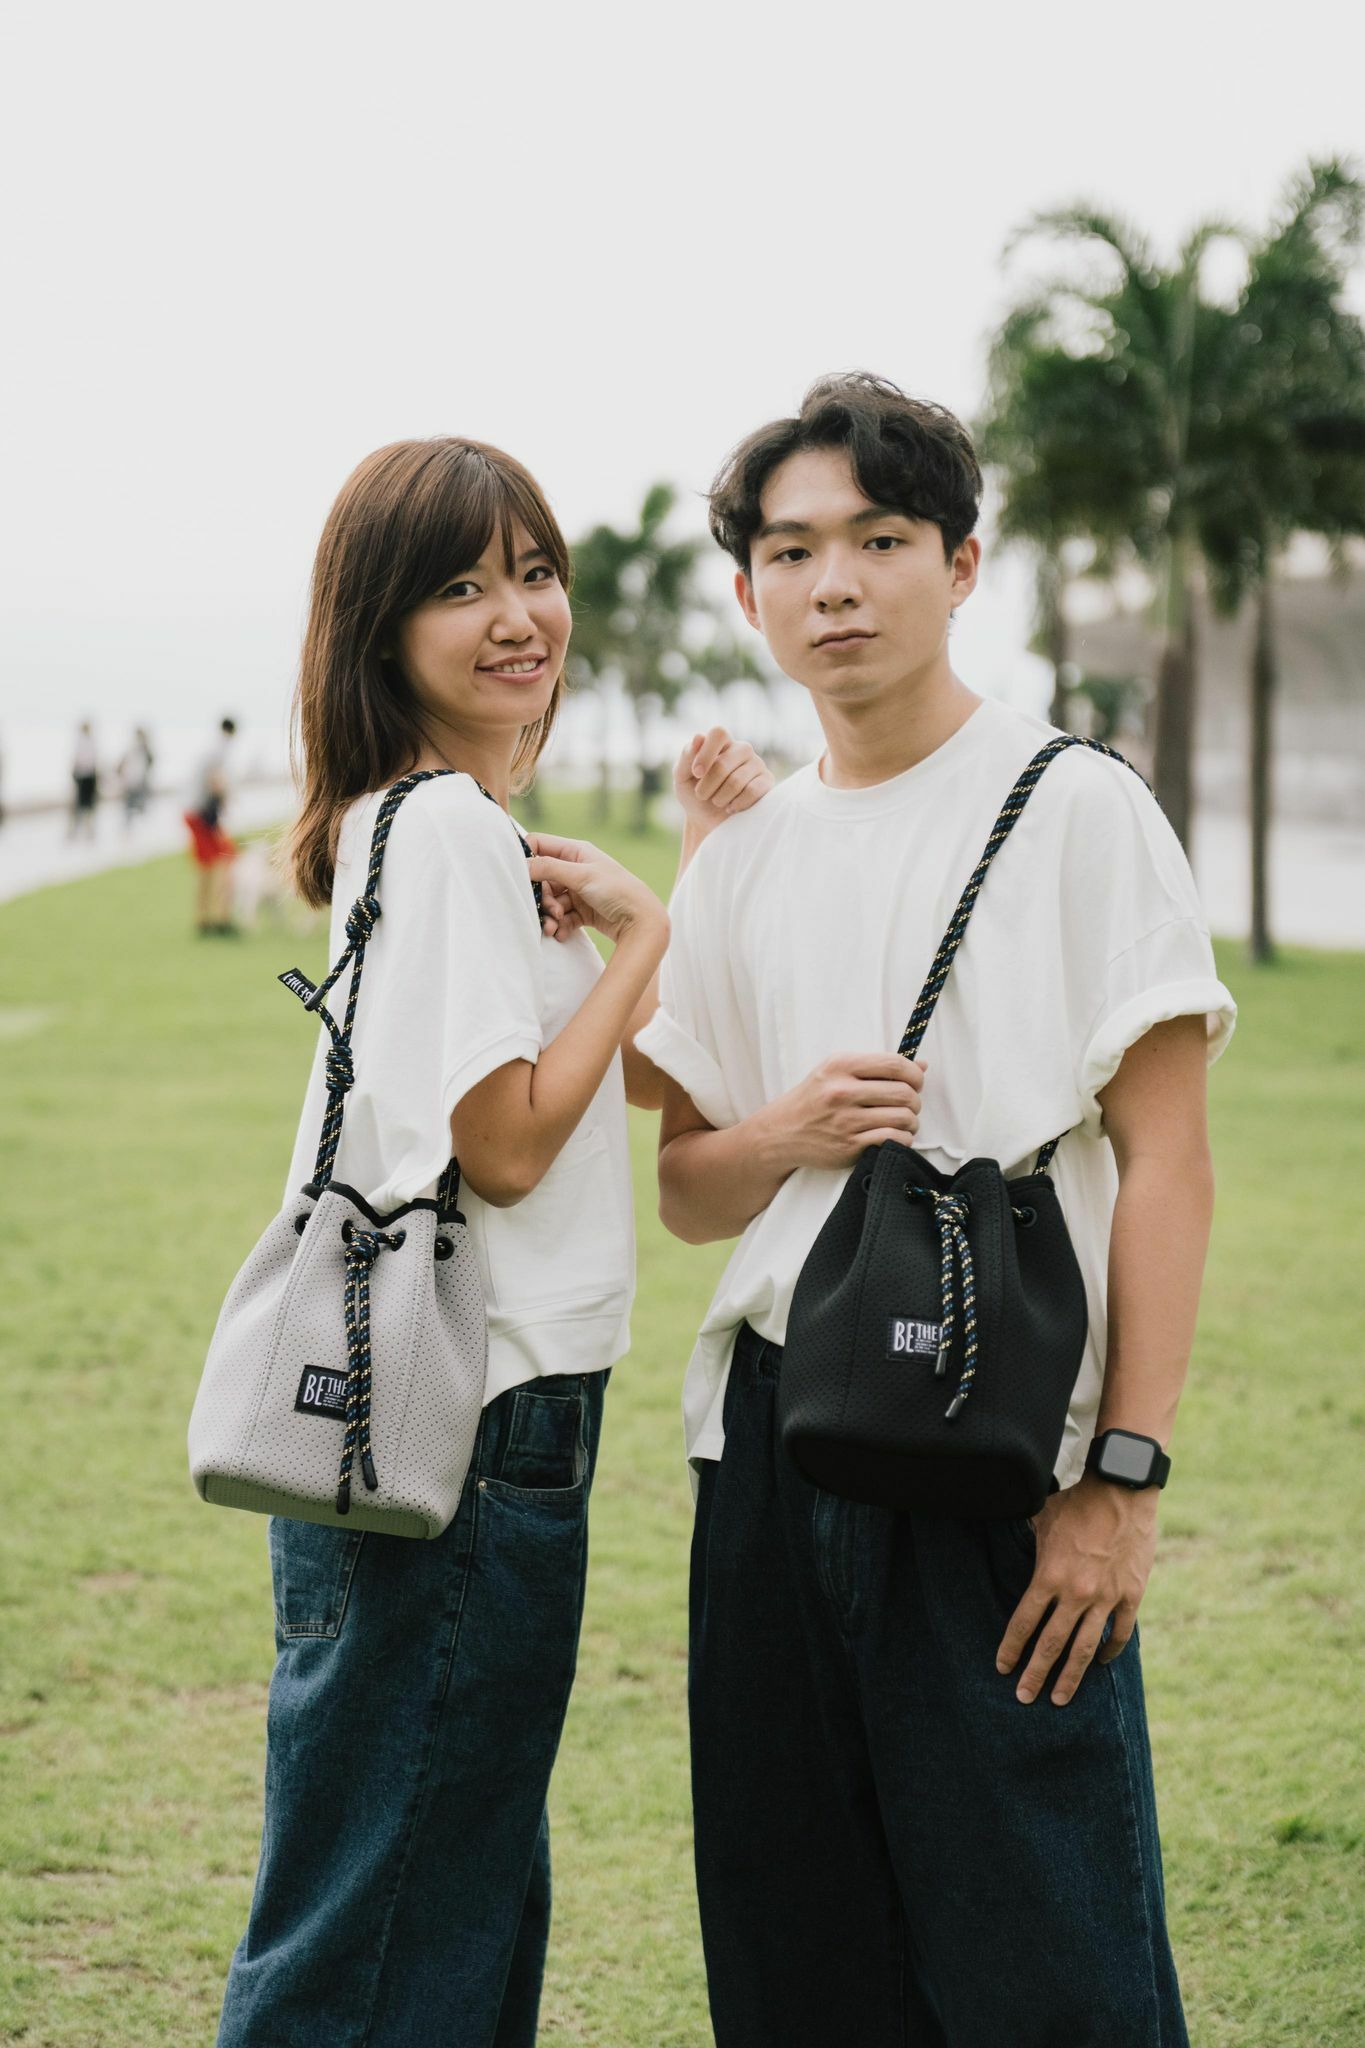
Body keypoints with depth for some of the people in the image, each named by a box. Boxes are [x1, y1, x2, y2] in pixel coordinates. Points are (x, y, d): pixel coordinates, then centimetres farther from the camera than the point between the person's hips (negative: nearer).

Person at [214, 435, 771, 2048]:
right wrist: (647, 927, -10)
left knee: (468, 1908, 20)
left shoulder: (479, 828, 15)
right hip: (461, 1444, -10)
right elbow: (508, 1142, -19)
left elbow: (649, 1077, 17)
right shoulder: (441, 827, -15)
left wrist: (707, 871, 8)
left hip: (490, 1418, 10)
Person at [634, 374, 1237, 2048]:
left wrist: (1123, 1475, -13)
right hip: (774, 1439, 5)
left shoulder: (1075, 809, -2)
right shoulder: (740, 862, 13)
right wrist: (787, 1131, -5)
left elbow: (1165, 1161, -6)